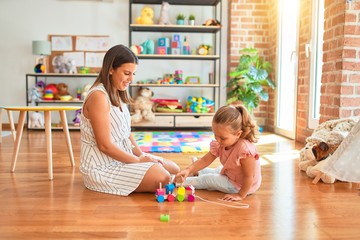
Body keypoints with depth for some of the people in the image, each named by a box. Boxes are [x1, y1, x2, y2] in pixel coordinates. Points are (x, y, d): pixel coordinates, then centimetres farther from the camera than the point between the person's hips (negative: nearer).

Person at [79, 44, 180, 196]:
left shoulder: (118, 95, 9)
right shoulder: (99, 96, -21)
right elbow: (105, 145, -23)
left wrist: (142, 155, -2)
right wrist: (138, 160, -15)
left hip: (122, 158, 9)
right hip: (102, 167, -9)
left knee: (174, 169, 7)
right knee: (161, 178, -22)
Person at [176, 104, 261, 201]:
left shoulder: (245, 149, -40)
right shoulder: (220, 144, -14)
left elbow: (249, 177, -32)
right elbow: (205, 160, -10)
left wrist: (241, 195, -24)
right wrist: (189, 170, -24)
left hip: (240, 186, -7)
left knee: (208, 179, -7)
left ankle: (184, 182, 13)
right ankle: (198, 172, 54)